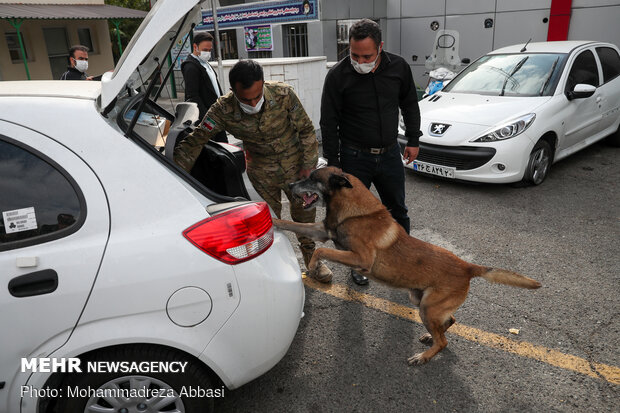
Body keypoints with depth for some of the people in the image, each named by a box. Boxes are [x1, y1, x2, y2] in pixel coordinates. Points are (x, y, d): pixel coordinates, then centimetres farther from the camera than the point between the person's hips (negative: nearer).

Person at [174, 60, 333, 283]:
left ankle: (310, 257, 39)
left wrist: (308, 166, -7)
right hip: (261, 171, 0)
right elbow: (195, 141, -19)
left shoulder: (283, 94, -23)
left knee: (305, 214, 13)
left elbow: (306, 130, -10)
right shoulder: (223, 110, -22)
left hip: (294, 164, 0)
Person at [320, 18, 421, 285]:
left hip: (390, 153, 3)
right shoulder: (338, 75, -14)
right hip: (354, 157, -3)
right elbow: (329, 122, -9)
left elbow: (410, 105, 11)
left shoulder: (398, 67, -4)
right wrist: (333, 162, -9)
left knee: (397, 210, 17)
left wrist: (413, 141, 10)